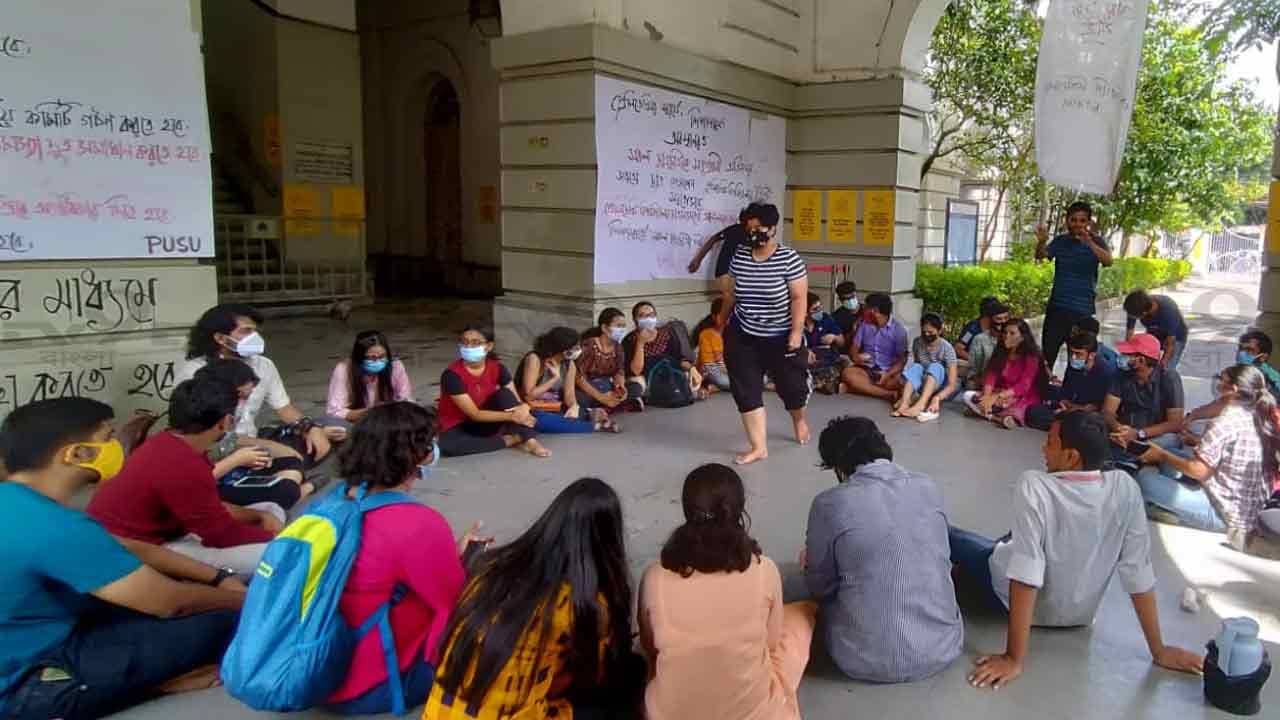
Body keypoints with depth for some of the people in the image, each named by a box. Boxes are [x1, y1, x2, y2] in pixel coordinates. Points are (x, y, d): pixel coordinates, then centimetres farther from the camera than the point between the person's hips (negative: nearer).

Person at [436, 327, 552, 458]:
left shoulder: (497, 368, -8)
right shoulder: (452, 374, -23)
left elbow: (516, 400, -8)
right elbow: (475, 414, -25)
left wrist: (523, 409, -34)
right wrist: (512, 416, -33)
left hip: (486, 424, 3)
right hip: (458, 427, -3)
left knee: (504, 394, -20)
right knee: (447, 446, -36)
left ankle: (529, 441, -28)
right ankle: (510, 440, -24)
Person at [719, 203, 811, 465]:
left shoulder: (789, 259, -16)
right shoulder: (738, 256, -2)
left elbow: (799, 298, -14)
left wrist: (797, 332, -17)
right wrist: (724, 322, 15)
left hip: (781, 337, -3)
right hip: (742, 336, 3)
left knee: (791, 385, 13)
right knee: (746, 391, -1)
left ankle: (799, 419, 47)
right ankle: (758, 447, 8)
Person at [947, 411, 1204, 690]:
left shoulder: (1034, 486, -32)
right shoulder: (1125, 488, -19)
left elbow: (1026, 575, -34)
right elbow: (1139, 573, -17)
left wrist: (1014, 659, -30)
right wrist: (1159, 650, -8)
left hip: (1020, 603, -5)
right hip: (1079, 614, 5)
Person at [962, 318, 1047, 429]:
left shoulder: (1031, 357, -10)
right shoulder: (1001, 353, 7)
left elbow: (1023, 387, -20)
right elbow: (991, 375, -4)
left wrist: (997, 397, -32)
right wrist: (987, 396, -24)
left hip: (1023, 399, -7)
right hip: (1000, 394, 7)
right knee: (968, 396, -19)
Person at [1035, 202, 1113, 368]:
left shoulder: (1096, 242, -1)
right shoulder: (1060, 241, 6)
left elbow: (1108, 261, -20)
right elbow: (1041, 256, -11)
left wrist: (1089, 243, -39)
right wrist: (1041, 241, -34)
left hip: (1083, 310, -2)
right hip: (1057, 307, 2)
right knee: (1047, 354, 1)